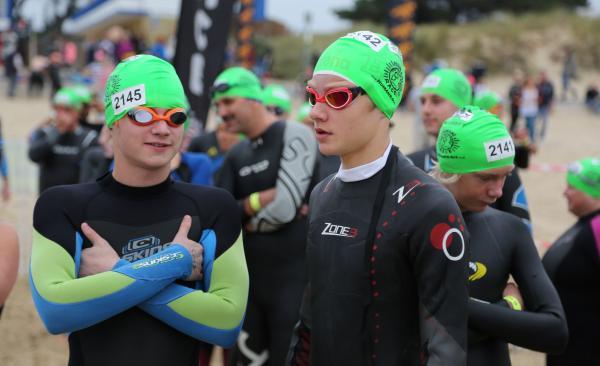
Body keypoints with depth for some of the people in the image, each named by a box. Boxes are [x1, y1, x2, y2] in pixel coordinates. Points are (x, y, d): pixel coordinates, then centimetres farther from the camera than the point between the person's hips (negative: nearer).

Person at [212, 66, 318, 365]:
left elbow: (285, 209, -19)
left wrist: (245, 219, -2)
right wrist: (256, 202, -14)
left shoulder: (295, 136, -11)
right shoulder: (236, 156, 11)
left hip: (295, 276, -7)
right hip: (253, 277, 7)